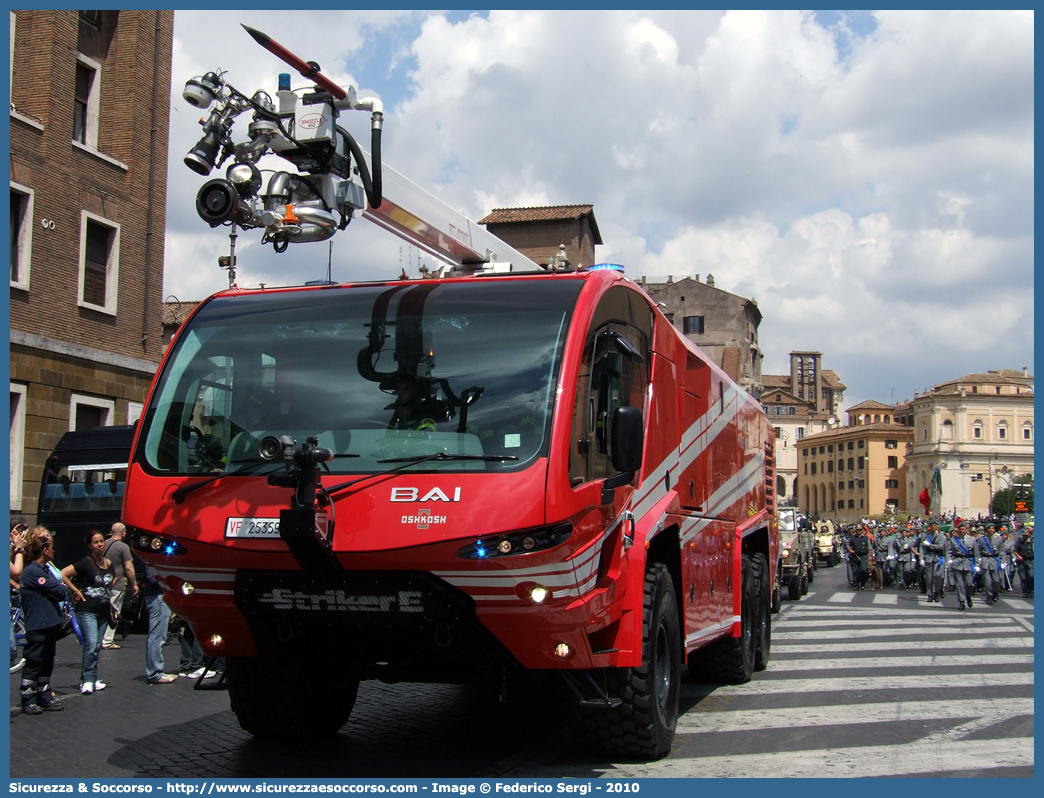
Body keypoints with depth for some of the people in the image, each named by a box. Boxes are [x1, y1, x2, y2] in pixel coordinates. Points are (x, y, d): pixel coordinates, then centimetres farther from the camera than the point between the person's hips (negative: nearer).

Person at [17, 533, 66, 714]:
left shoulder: (44, 569, 15)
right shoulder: (33, 571, -16)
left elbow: (60, 595, 11)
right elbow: (61, 592, -17)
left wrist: (56, 591, -10)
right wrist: (62, 587, 4)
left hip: (50, 624, 9)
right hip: (37, 626, -9)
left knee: (47, 663, 13)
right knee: (33, 664, -1)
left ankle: (45, 698, 20)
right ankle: (28, 701, 6)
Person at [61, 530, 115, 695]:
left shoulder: (109, 563, 9)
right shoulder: (85, 563, -10)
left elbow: (114, 577, 31)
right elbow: (62, 574, -17)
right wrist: (76, 591, -13)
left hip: (103, 610, 6)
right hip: (87, 610, -6)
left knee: (97, 646, 9)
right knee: (91, 644, -15)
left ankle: (91, 679, 17)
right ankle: (87, 681, -9)